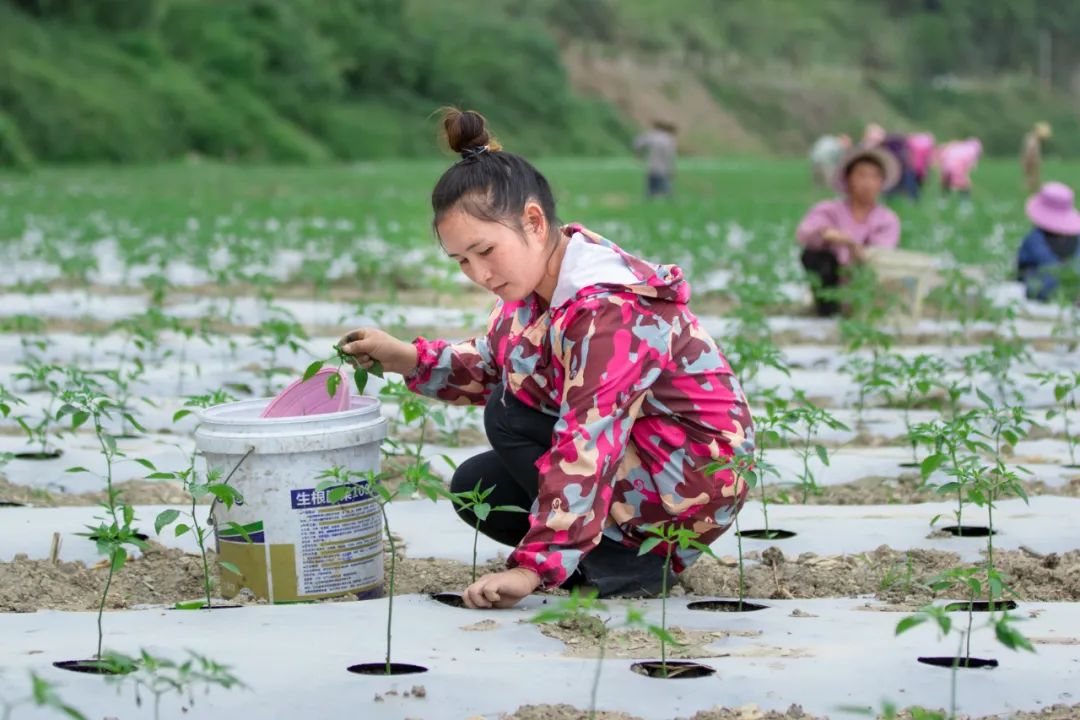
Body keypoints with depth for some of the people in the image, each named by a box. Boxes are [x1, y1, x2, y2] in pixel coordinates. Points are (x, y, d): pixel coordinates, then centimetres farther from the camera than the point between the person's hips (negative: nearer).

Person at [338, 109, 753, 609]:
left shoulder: (609, 311, -30)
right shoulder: (541, 278, -1)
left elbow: (586, 446, -36)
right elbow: (492, 367, 15)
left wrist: (532, 567, -39)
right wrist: (407, 359, 1)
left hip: (697, 475, -10)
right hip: (635, 446, 10)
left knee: (508, 416, -16)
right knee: (474, 486, 8)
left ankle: (628, 565, -12)